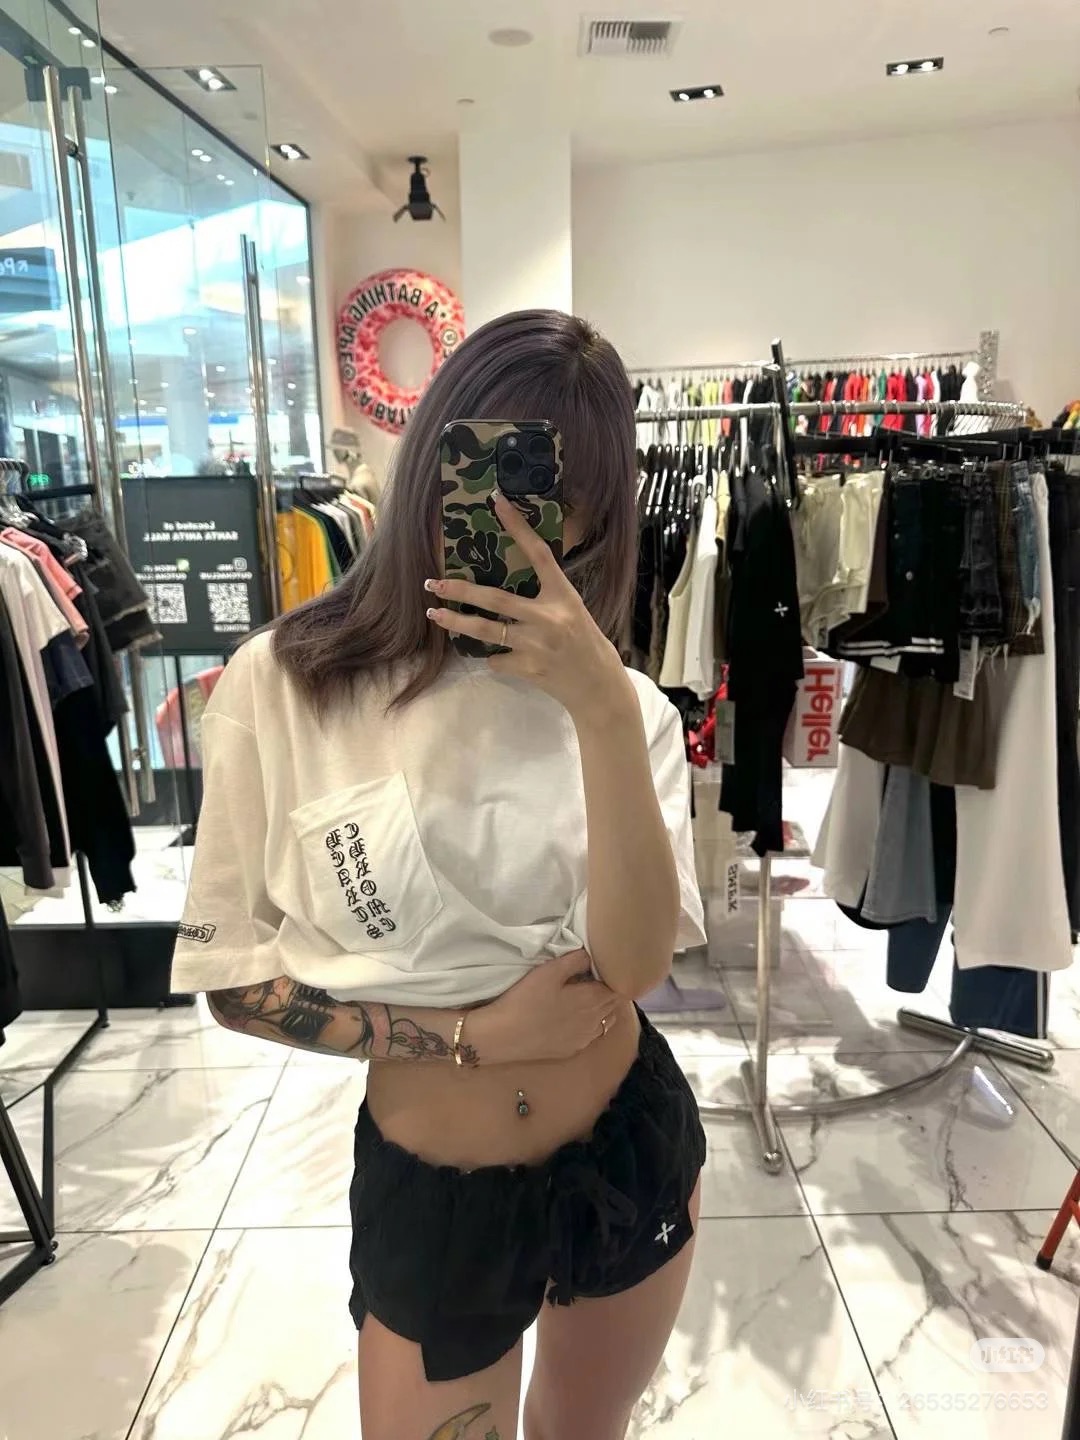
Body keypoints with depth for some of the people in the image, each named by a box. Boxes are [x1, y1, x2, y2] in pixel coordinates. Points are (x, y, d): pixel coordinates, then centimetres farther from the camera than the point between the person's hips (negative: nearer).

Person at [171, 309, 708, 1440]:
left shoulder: (622, 703, -9)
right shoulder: (279, 685, -15)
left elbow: (635, 966, -22)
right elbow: (231, 979, -9)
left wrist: (603, 712, -32)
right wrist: (468, 1032, -17)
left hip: (636, 1146, 3)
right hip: (430, 1195, -2)